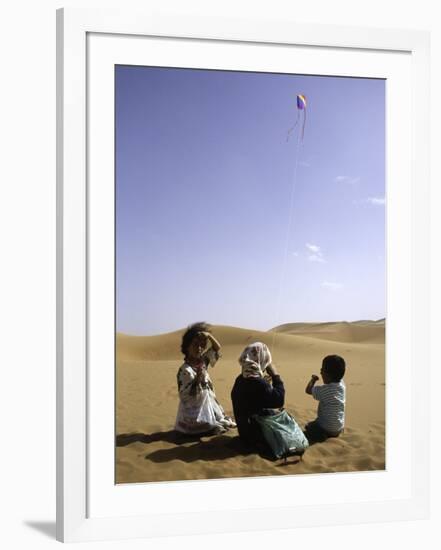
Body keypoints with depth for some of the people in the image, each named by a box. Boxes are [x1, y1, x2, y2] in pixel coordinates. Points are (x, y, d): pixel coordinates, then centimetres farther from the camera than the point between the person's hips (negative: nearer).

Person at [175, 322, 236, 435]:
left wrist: (209, 336, -6)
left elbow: (217, 349, 11)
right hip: (195, 412, -8)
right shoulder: (185, 370, -19)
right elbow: (186, 395, -21)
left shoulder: (203, 361, 3)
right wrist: (198, 379, -29)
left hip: (208, 406, 8)